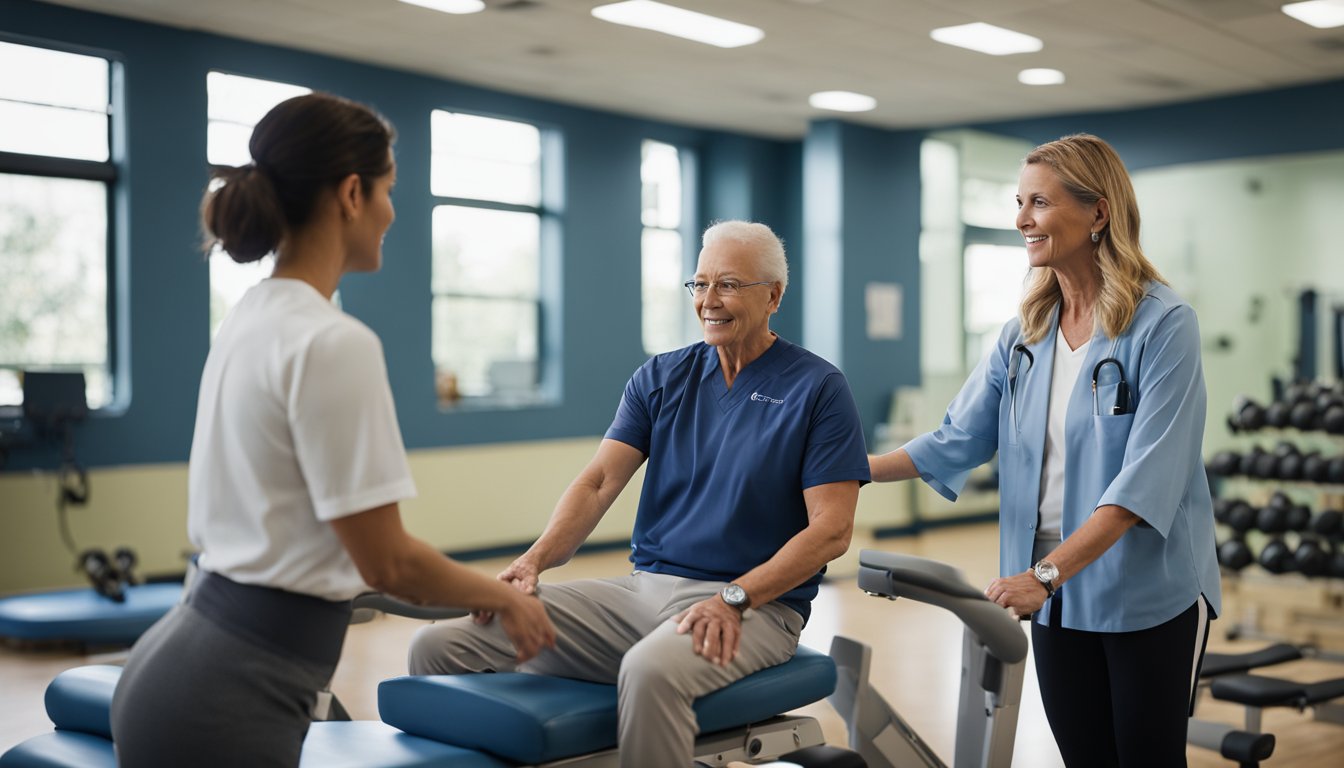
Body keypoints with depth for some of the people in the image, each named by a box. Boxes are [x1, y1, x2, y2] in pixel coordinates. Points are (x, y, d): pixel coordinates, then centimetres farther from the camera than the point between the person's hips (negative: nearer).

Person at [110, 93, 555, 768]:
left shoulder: (253, 319, 9)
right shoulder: (332, 343, -20)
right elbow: (384, 559, -17)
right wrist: (503, 597, 2)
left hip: (194, 671, 10)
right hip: (227, 700, -9)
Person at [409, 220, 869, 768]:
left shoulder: (817, 389, -1)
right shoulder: (662, 377, 13)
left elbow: (831, 530, -8)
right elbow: (599, 481, 5)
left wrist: (734, 598, -19)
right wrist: (535, 559, -13)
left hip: (754, 605, -4)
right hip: (643, 588, 5)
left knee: (651, 669, -41)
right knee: (439, 645, -12)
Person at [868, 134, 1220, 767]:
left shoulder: (1162, 324, -13)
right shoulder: (1025, 333, 5)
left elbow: (1146, 478, -21)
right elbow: (957, 440, 4)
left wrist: (1047, 572, -29)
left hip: (1150, 597, -5)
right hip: (1058, 596, 5)